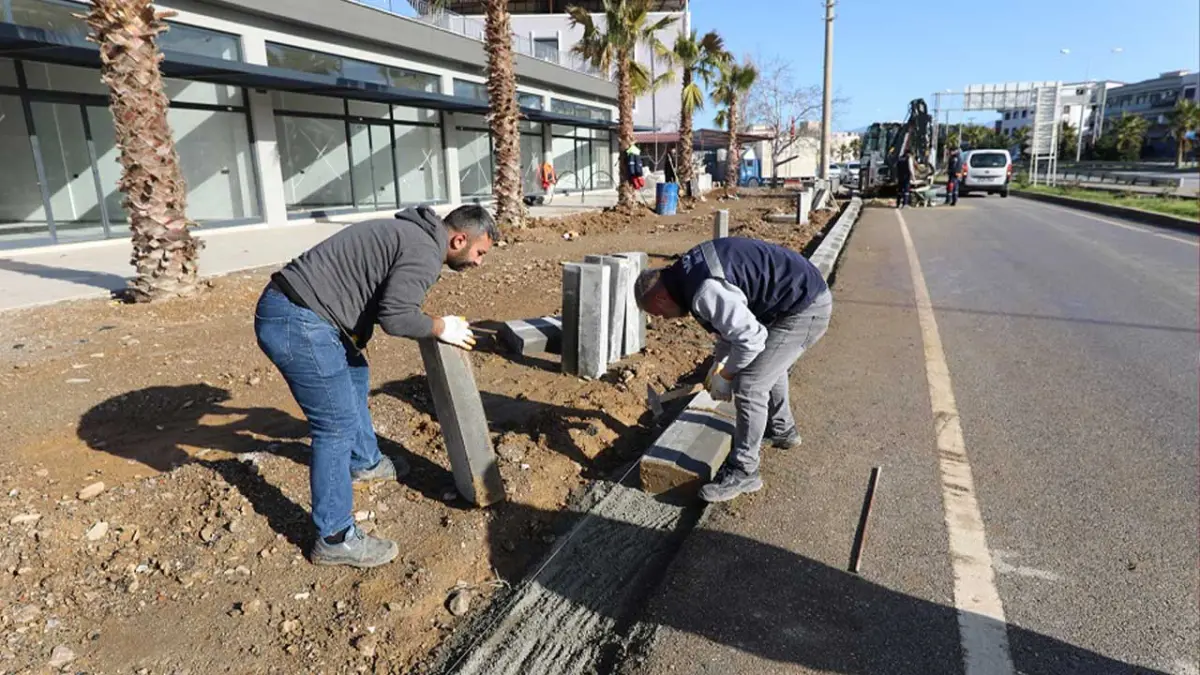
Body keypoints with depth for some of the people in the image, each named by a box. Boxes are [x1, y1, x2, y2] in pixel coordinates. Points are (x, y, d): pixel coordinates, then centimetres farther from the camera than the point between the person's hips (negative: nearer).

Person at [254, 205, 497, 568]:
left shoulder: (410, 232, 17)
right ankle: (335, 539, 7)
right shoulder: (425, 251, -14)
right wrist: (440, 328, -7)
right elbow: (394, 316, -23)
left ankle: (365, 462, 47)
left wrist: (357, 342, 21)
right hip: (296, 324, -11)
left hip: (285, 305, 11)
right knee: (337, 425, -5)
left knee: (355, 378, 27)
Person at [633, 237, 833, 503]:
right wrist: (718, 363, 21)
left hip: (804, 310, -11)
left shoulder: (705, 291, -27)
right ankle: (782, 430, 51)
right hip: (809, 293, 11)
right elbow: (732, 319, 19)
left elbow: (750, 338, -24)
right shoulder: (690, 269, 6)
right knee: (769, 365, 30)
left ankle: (742, 472, 3)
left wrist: (725, 375, -8)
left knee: (749, 385, -10)